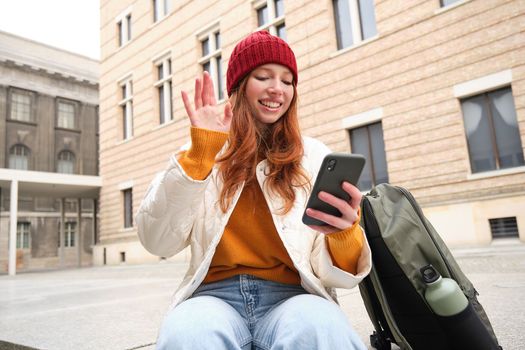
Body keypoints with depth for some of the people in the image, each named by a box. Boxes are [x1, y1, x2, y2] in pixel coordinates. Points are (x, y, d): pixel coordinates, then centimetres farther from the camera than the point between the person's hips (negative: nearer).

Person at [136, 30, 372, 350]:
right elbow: (158, 243, -5)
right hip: (216, 294, 1)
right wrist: (199, 152, -12)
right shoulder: (205, 155, 7)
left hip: (290, 295, 0)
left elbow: (339, 271, -1)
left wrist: (345, 233, -25)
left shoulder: (315, 156, 6)